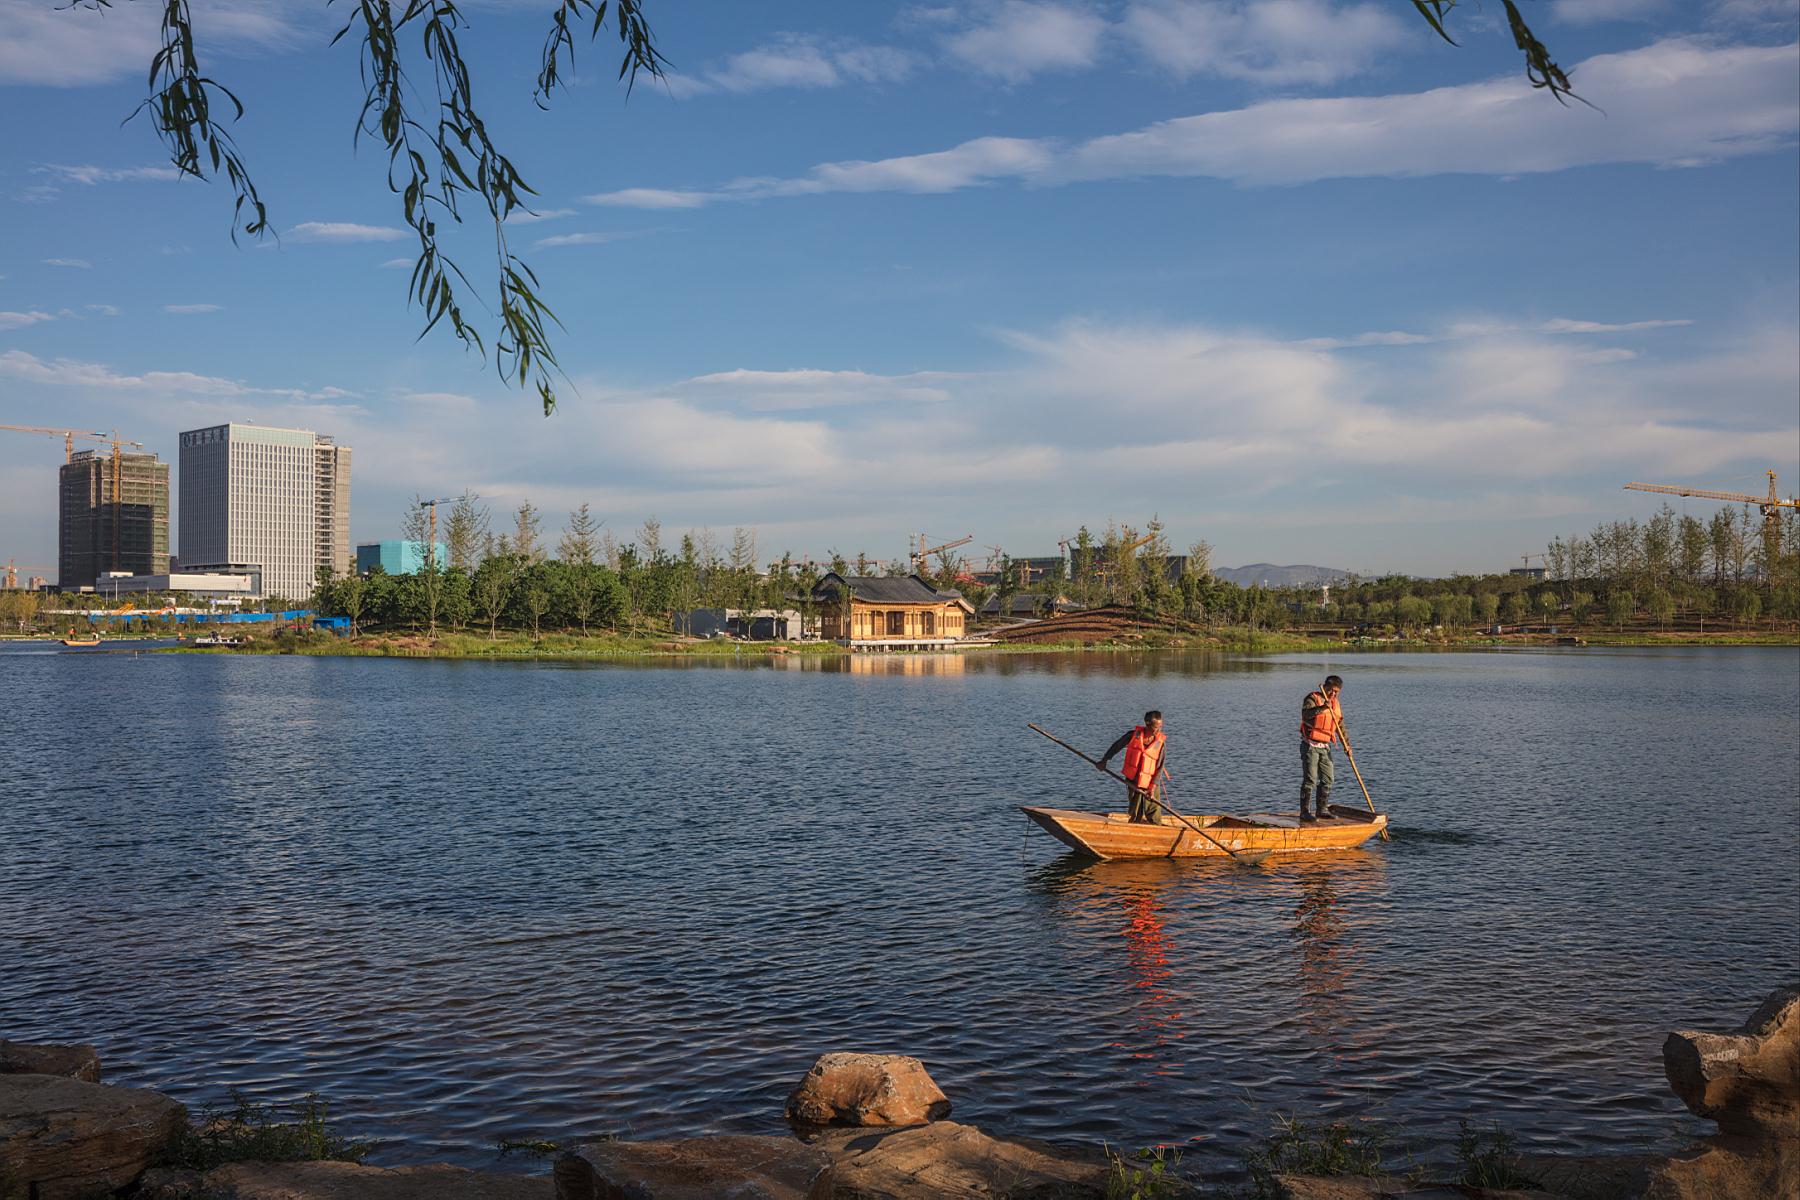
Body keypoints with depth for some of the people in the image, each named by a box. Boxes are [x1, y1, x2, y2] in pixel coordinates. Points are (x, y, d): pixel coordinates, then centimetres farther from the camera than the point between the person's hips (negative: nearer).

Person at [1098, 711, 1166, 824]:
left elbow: (1159, 768, -7)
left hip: (1149, 785, -1)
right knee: (1136, 816, 10)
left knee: (1155, 819, -1)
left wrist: (1152, 789, -13)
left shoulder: (1160, 743, -8)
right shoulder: (1134, 735, -7)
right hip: (1132, 782, 1)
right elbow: (1117, 746, 9)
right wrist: (1104, 760, 15)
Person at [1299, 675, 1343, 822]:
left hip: (1325, 747, 7)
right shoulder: (1313, 698, -10)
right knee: (1310, 779, -11)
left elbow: (1340, 726, 16)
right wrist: (1322, 707, -45)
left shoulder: (1336, 704, 13)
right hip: (1310, 745, -7)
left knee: (1327, 780, 10)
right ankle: (1304, 812, -9)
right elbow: (1305, 713, -30)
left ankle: (1322, 810, 21)